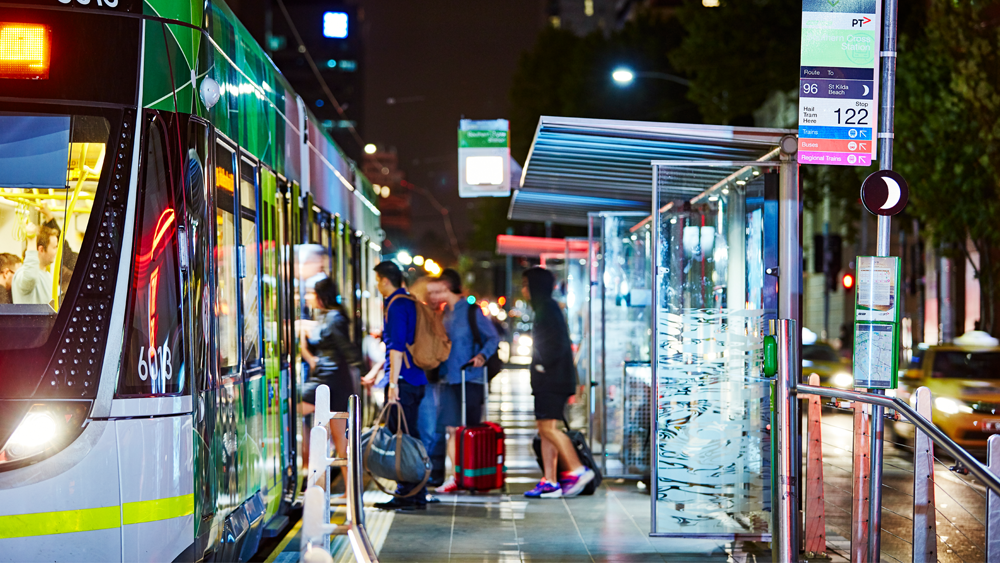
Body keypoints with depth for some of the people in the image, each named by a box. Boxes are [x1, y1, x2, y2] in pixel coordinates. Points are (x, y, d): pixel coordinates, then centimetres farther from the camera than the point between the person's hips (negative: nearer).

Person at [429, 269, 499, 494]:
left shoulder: (471, 311, -5)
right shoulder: (444, 313, 14)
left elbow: (493, 338, -3)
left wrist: (482, 355, -19)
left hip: (470, 378, -5)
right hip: (449, 379, 5)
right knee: (453, 429, 0)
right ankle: (456, 476, 4)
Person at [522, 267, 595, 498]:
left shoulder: (548, 308, -11)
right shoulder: (543, 308, 20)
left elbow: (559, 342, -20)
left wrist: (543, 364, -15)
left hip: (553, 380, -10)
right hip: (547, 381, 10)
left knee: (549, 427, -14)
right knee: (546, 429, 7)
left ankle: (577, 470, -13)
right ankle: (550, 481, 6)